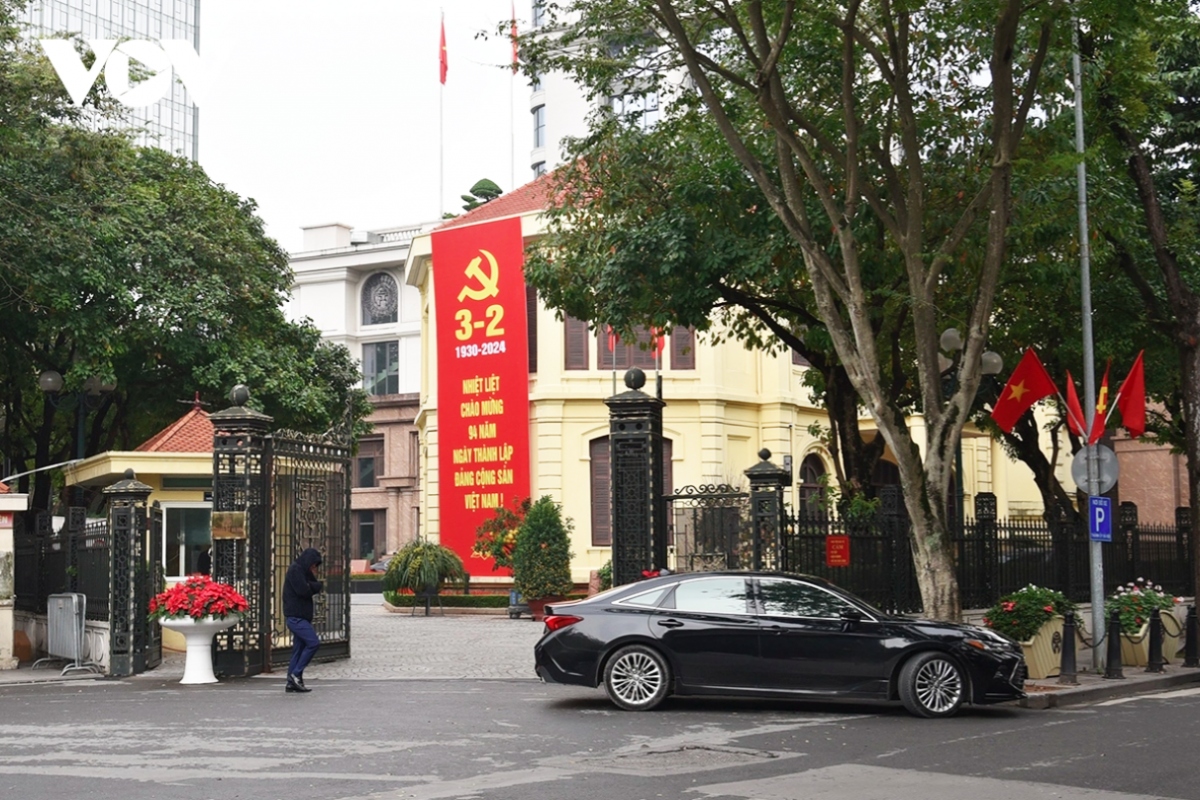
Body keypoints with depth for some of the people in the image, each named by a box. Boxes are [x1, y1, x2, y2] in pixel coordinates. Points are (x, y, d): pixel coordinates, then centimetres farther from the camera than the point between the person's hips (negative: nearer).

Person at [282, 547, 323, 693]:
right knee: (313, 643, -16)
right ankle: (295, 674, -12)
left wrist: (312, 585, -5)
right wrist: (314, 586, 0)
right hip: (296, 617, -10)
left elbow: (316, 588, 16)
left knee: (299, 649, 8)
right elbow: (303, 590, -19)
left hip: (300, 617, 10)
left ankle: (292, 683, 9)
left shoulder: (302, 570, 21)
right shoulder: (295, 569, -9)